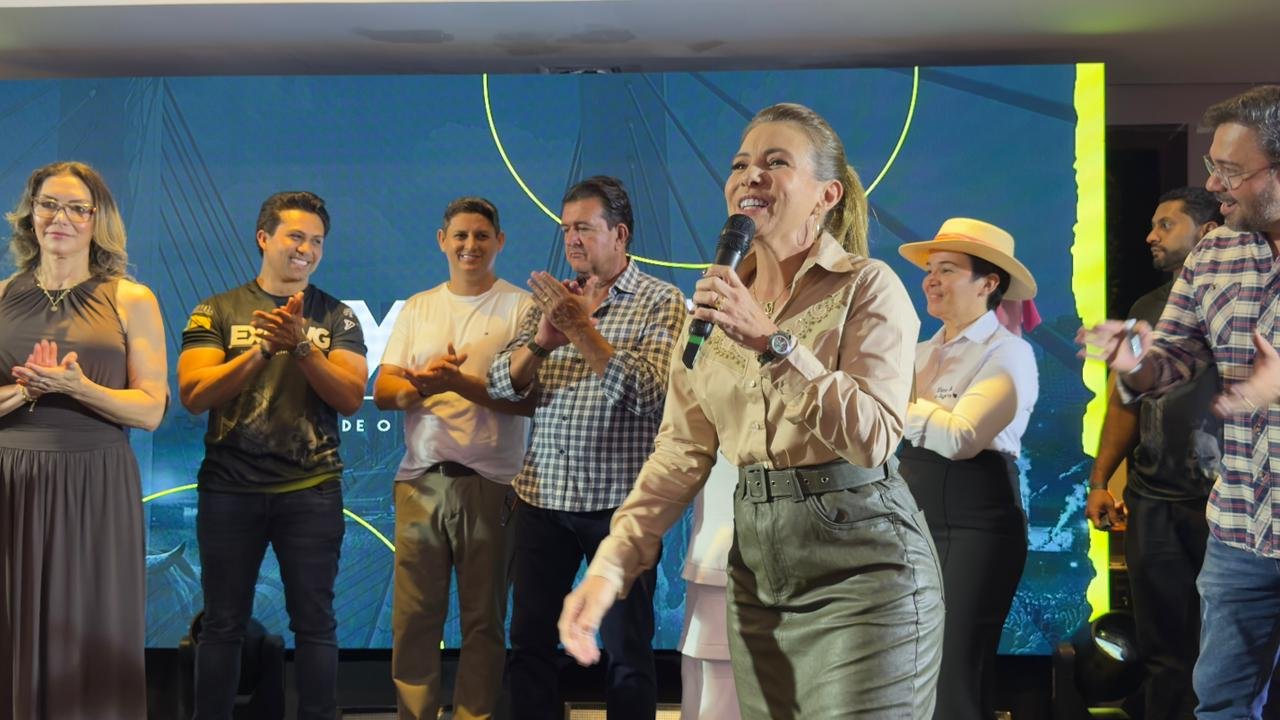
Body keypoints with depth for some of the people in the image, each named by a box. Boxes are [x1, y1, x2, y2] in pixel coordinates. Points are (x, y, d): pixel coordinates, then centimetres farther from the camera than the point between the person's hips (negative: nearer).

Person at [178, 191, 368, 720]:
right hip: (229, 488, 0)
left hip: (311, 490, 0)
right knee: (224, 624, 7)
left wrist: (301, 346, -17)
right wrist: (265, 346, -15)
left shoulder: (337, 317, 7)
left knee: (314, 622, 3)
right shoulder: (217, 312, 4)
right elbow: (193, 394, -7)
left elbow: (351, 398, -4)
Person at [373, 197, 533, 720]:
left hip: (490, 484, -3)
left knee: (484, 621, 4)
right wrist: (420, 385, -12)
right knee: (413, 617, 4)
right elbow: (384, 392, 10)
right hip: (420, 480, 3)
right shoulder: (417, 308, 15)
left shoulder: (521, 307, 1)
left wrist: (459, 383, -18)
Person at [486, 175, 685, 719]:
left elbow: (648, 393, -17)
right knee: (529, 641, 9)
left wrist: (583, 330, -21)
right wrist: (540, 344, -17)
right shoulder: (554, 299, 11)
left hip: (618, 500, -4)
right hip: (541, 496, 5)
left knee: (627, 651, 5)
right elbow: (501, 384, 3)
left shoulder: (661, 302, -3)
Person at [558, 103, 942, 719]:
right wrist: (609, 567, -5)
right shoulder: (715, 301, 10)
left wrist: (772, 342, -22)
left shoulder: (867, 287, -6)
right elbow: (681, 453, 6)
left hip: (861, 562, -5)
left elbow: (873, 435, -17)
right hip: (756, 563, 5)